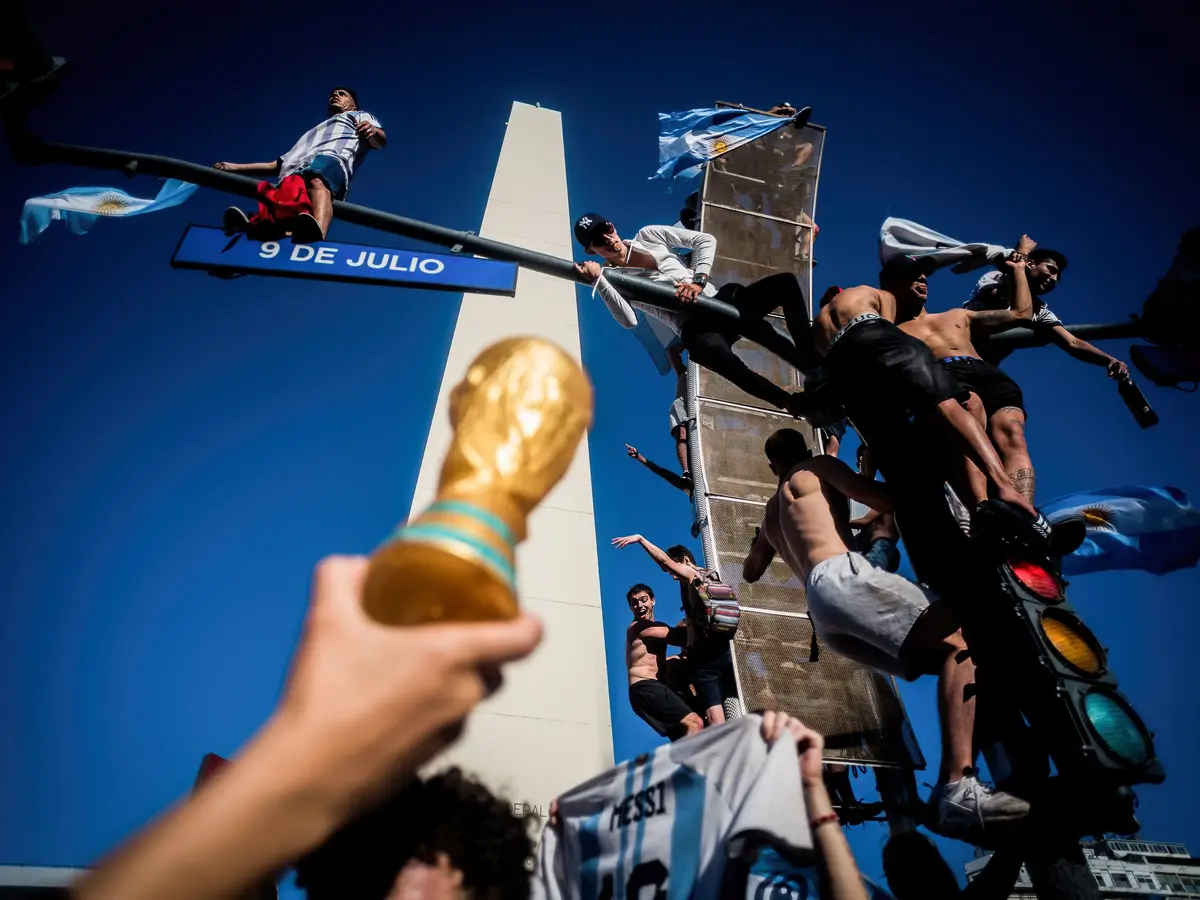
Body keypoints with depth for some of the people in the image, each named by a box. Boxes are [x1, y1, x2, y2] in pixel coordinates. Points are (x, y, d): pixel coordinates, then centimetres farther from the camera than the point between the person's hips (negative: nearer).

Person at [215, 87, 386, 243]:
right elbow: (279, 165, 46)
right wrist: (235, 167, 43)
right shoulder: (313, 131, 49)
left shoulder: (360, 116, 34)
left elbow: (380, 141, 10)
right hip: (295, 172, 6)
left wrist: (372, 130, -15)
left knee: (317, 183, -43)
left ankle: (316, 235, -71)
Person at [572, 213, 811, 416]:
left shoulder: (648, 235, 14)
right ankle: (795, 404, -22)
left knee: (786, 282, -14)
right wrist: (598, 281, -24)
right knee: (721, 357, -40)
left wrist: (699, 280, -6)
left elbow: (706, 240, 10)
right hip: (695, 326, -5)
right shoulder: (611, 278, 3)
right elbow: (629, 321, -16)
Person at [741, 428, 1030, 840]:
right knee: (957, 642, -17)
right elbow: (878, 497, -1)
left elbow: (750, 572, 46)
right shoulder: (816, 468, 15)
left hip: (822, 614, 8)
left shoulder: (771, 512, 34)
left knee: (951, 661, 11)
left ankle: (949, 787, -3)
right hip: (841, 576, -8)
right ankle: (960, 789, -33)